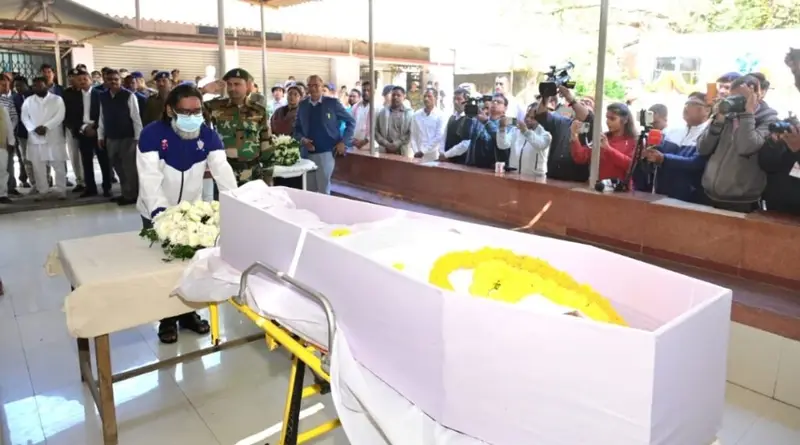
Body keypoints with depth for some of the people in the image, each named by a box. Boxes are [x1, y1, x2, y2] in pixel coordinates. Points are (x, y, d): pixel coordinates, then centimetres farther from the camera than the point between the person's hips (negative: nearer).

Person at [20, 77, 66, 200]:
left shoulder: (57, 99, 4)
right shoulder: (28, 101, 12)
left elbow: (59, 116, -7)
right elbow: (24, 117, 6)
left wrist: (46, 127, -17)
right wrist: (34, 128, -12)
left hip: (54, 138, -2)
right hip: (35, 138, 3)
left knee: (59, 166, -1)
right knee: (38, 167, 3)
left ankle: (60, 190, 8)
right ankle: (42, 191, 11)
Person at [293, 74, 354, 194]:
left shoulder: (332, 102, -3)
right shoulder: (302, 105, 8)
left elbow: (351, 122, 2)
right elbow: (296, 128, 14)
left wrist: (344, 142, -6)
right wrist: (302, 139, -7)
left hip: (326, 152, -4)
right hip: (308, 153, 4)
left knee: (323, 189, -1)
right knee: (310, 190, 10)